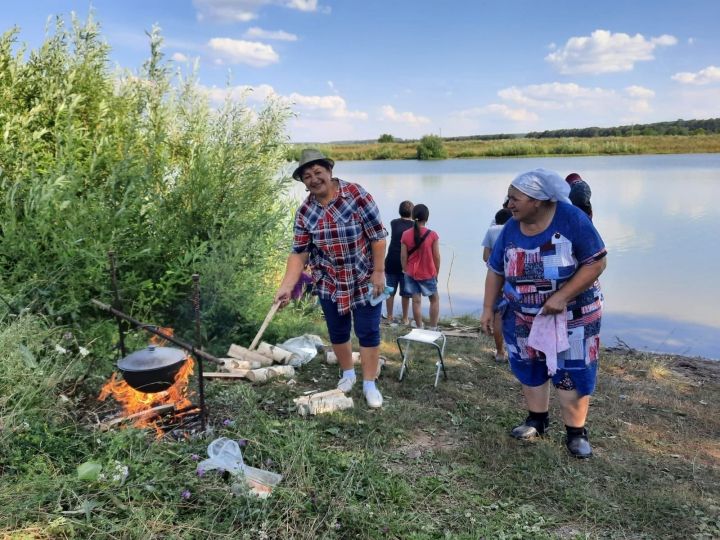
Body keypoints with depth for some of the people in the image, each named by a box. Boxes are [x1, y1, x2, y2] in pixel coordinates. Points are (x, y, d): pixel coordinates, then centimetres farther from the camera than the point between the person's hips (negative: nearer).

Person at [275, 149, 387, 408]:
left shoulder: (356, 194, -16)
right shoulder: (304, 212, -5)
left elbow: (378, 235, -13)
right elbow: (299, 253, -5)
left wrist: (378, 272, -14)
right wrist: (286, 287, -14)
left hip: (364, 279, -3)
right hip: (329, 283, 3)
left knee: (368, 332, 3)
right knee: (338, 332, 14)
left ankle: (369, 384, 18)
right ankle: (347, 375, 37)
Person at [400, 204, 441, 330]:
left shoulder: (406, 235, -6)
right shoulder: (432, 235, -12)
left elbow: (403, 256, -3)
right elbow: (436, 256, -6)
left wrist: (406, 271, 10)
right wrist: (436, 272, 7)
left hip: (412, 273, 2)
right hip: (428, 274, -2)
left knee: (416, 301, 8)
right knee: (435, 299, 17)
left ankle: (419, 329, 15)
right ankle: (433, 328, 18)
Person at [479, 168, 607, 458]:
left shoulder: (571, 219, -19)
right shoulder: (510, 229, -6)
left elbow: (597, 262, -19)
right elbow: (495, 271, 2)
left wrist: (561, 296, -25)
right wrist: (488, 308, -1)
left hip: (572, 316, -4)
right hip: (523, 317, 4)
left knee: (573, 373, 1)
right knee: (529, 369, 14)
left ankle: (576, 431, 18)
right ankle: (536, 419, 33)